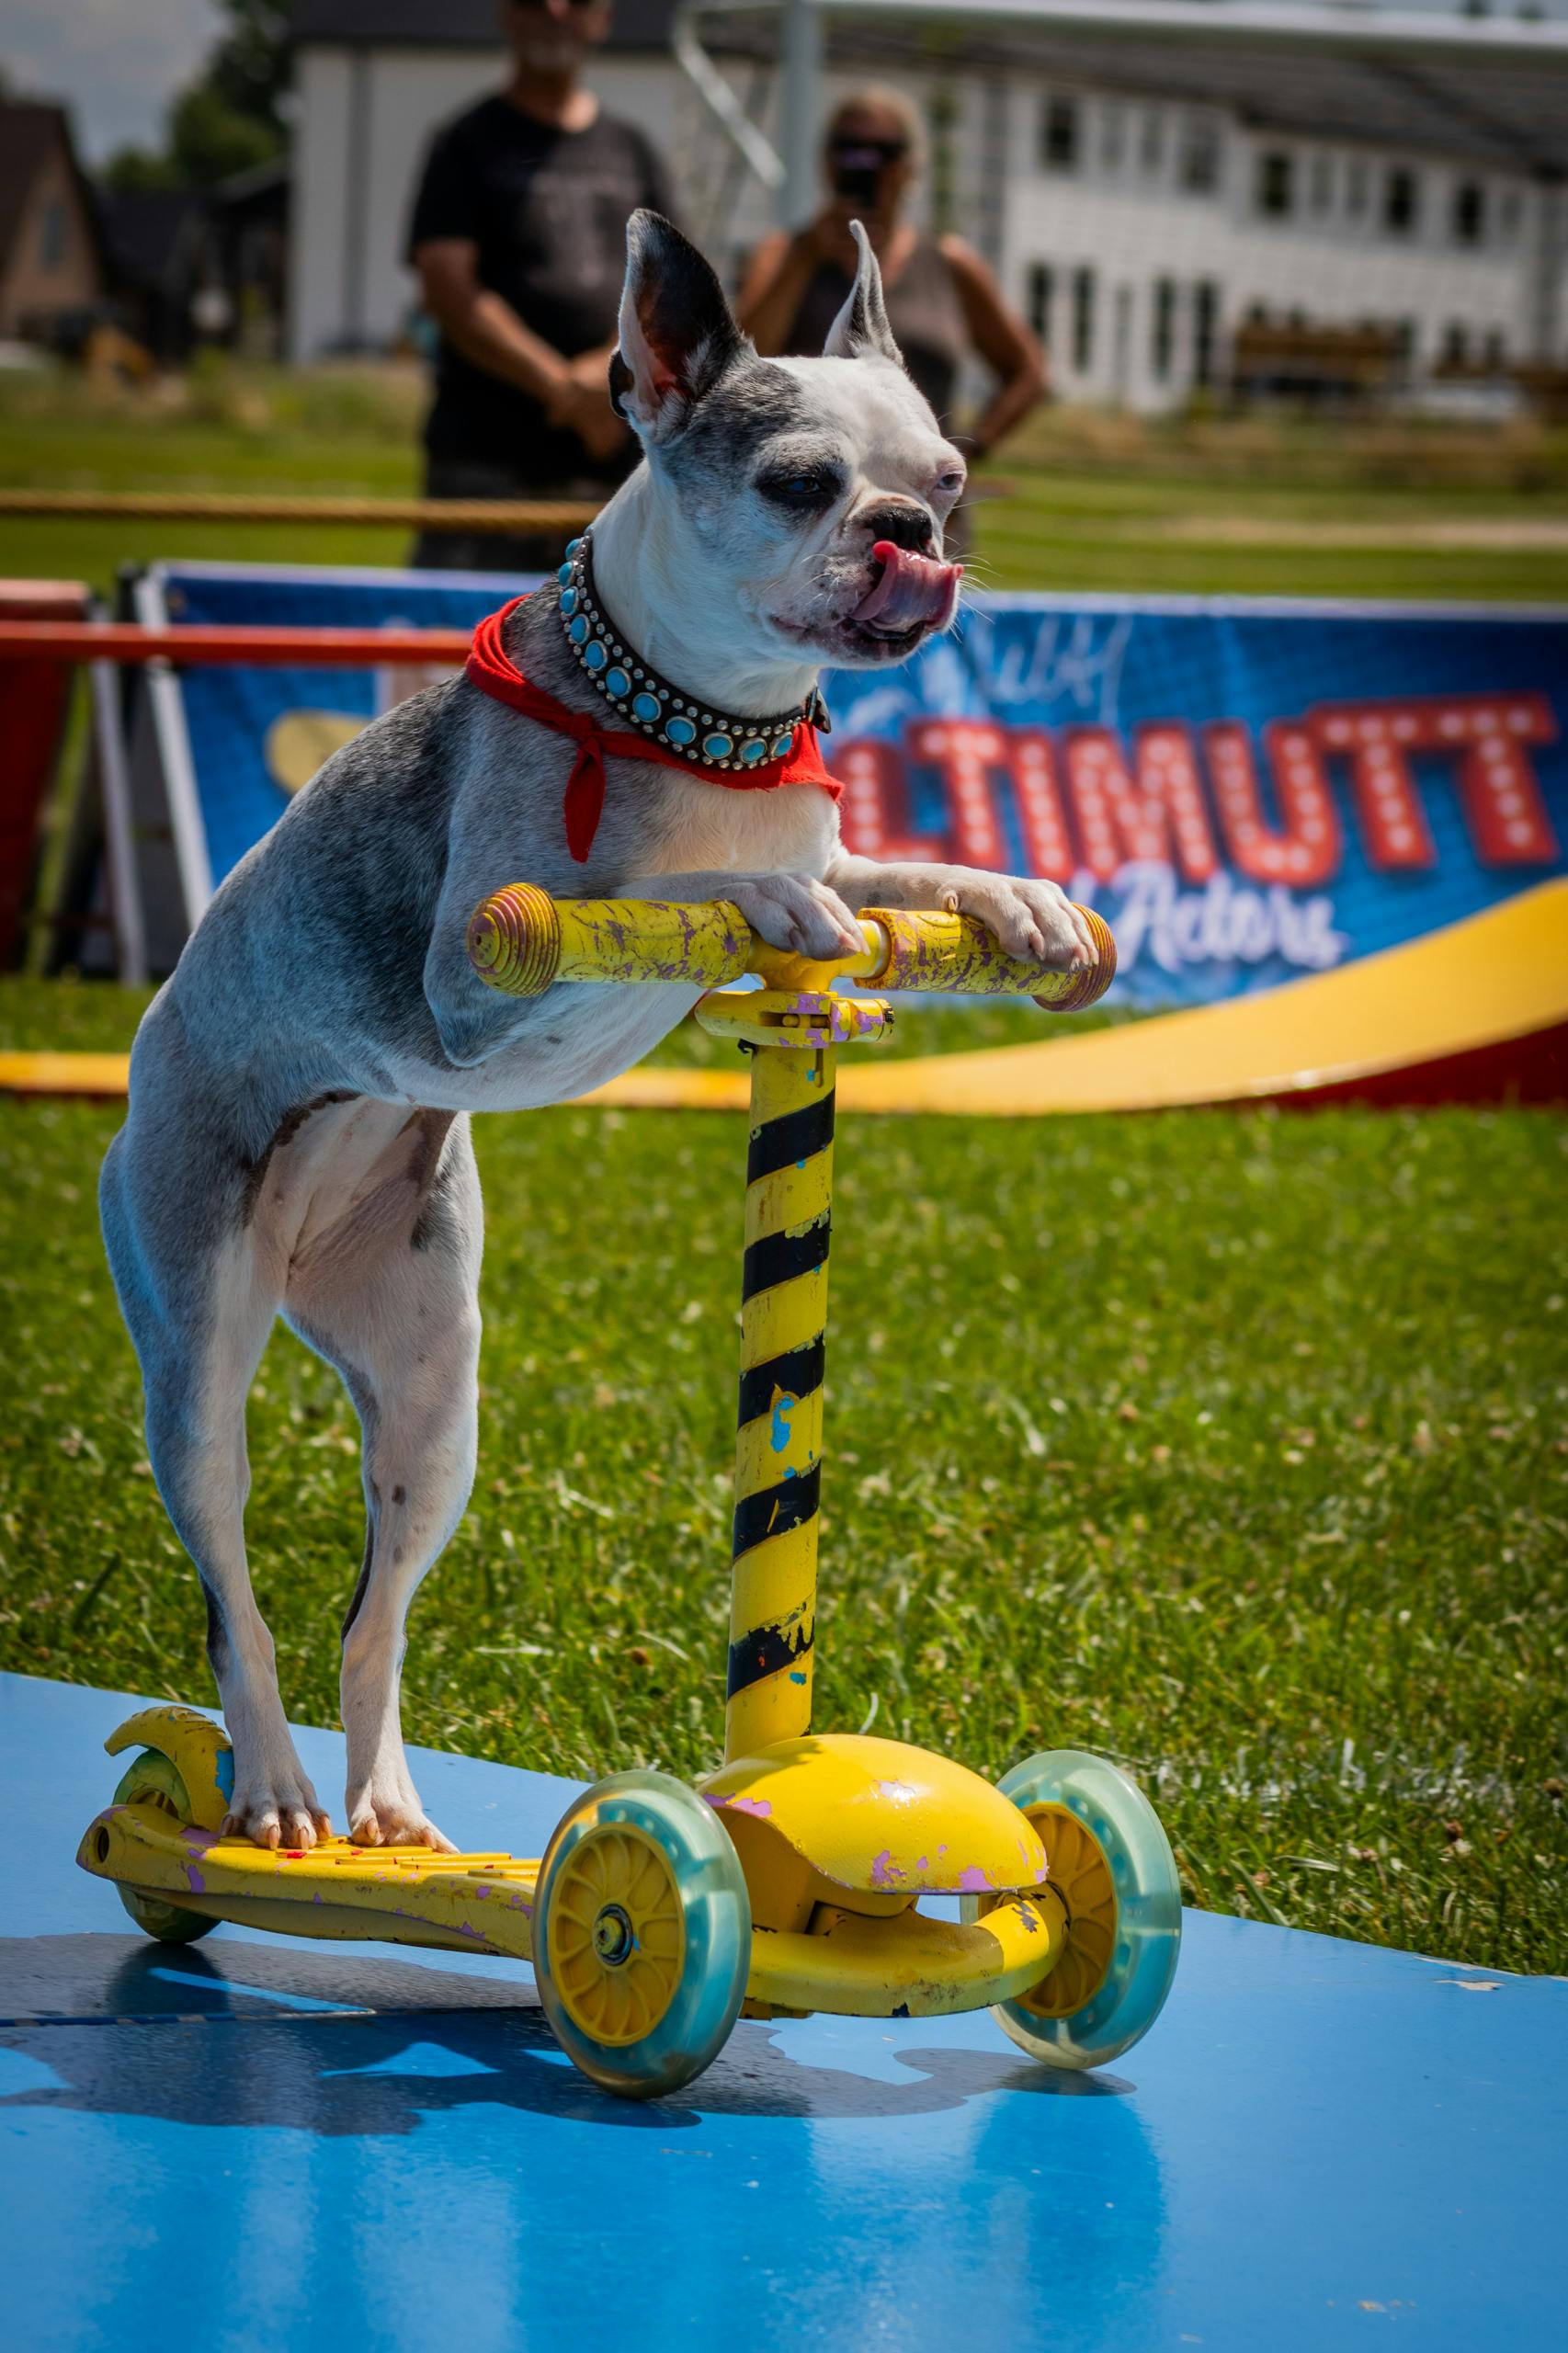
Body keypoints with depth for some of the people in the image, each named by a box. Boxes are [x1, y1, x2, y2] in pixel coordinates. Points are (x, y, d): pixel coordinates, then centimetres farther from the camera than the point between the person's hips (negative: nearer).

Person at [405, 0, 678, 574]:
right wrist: (565, 390, -16)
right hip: (485, 463, -4)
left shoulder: (631, 153, 18)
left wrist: (609, 368, -10)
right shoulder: (469, 147, 5)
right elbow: (449, 295, -7)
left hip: (611, 464, 4)